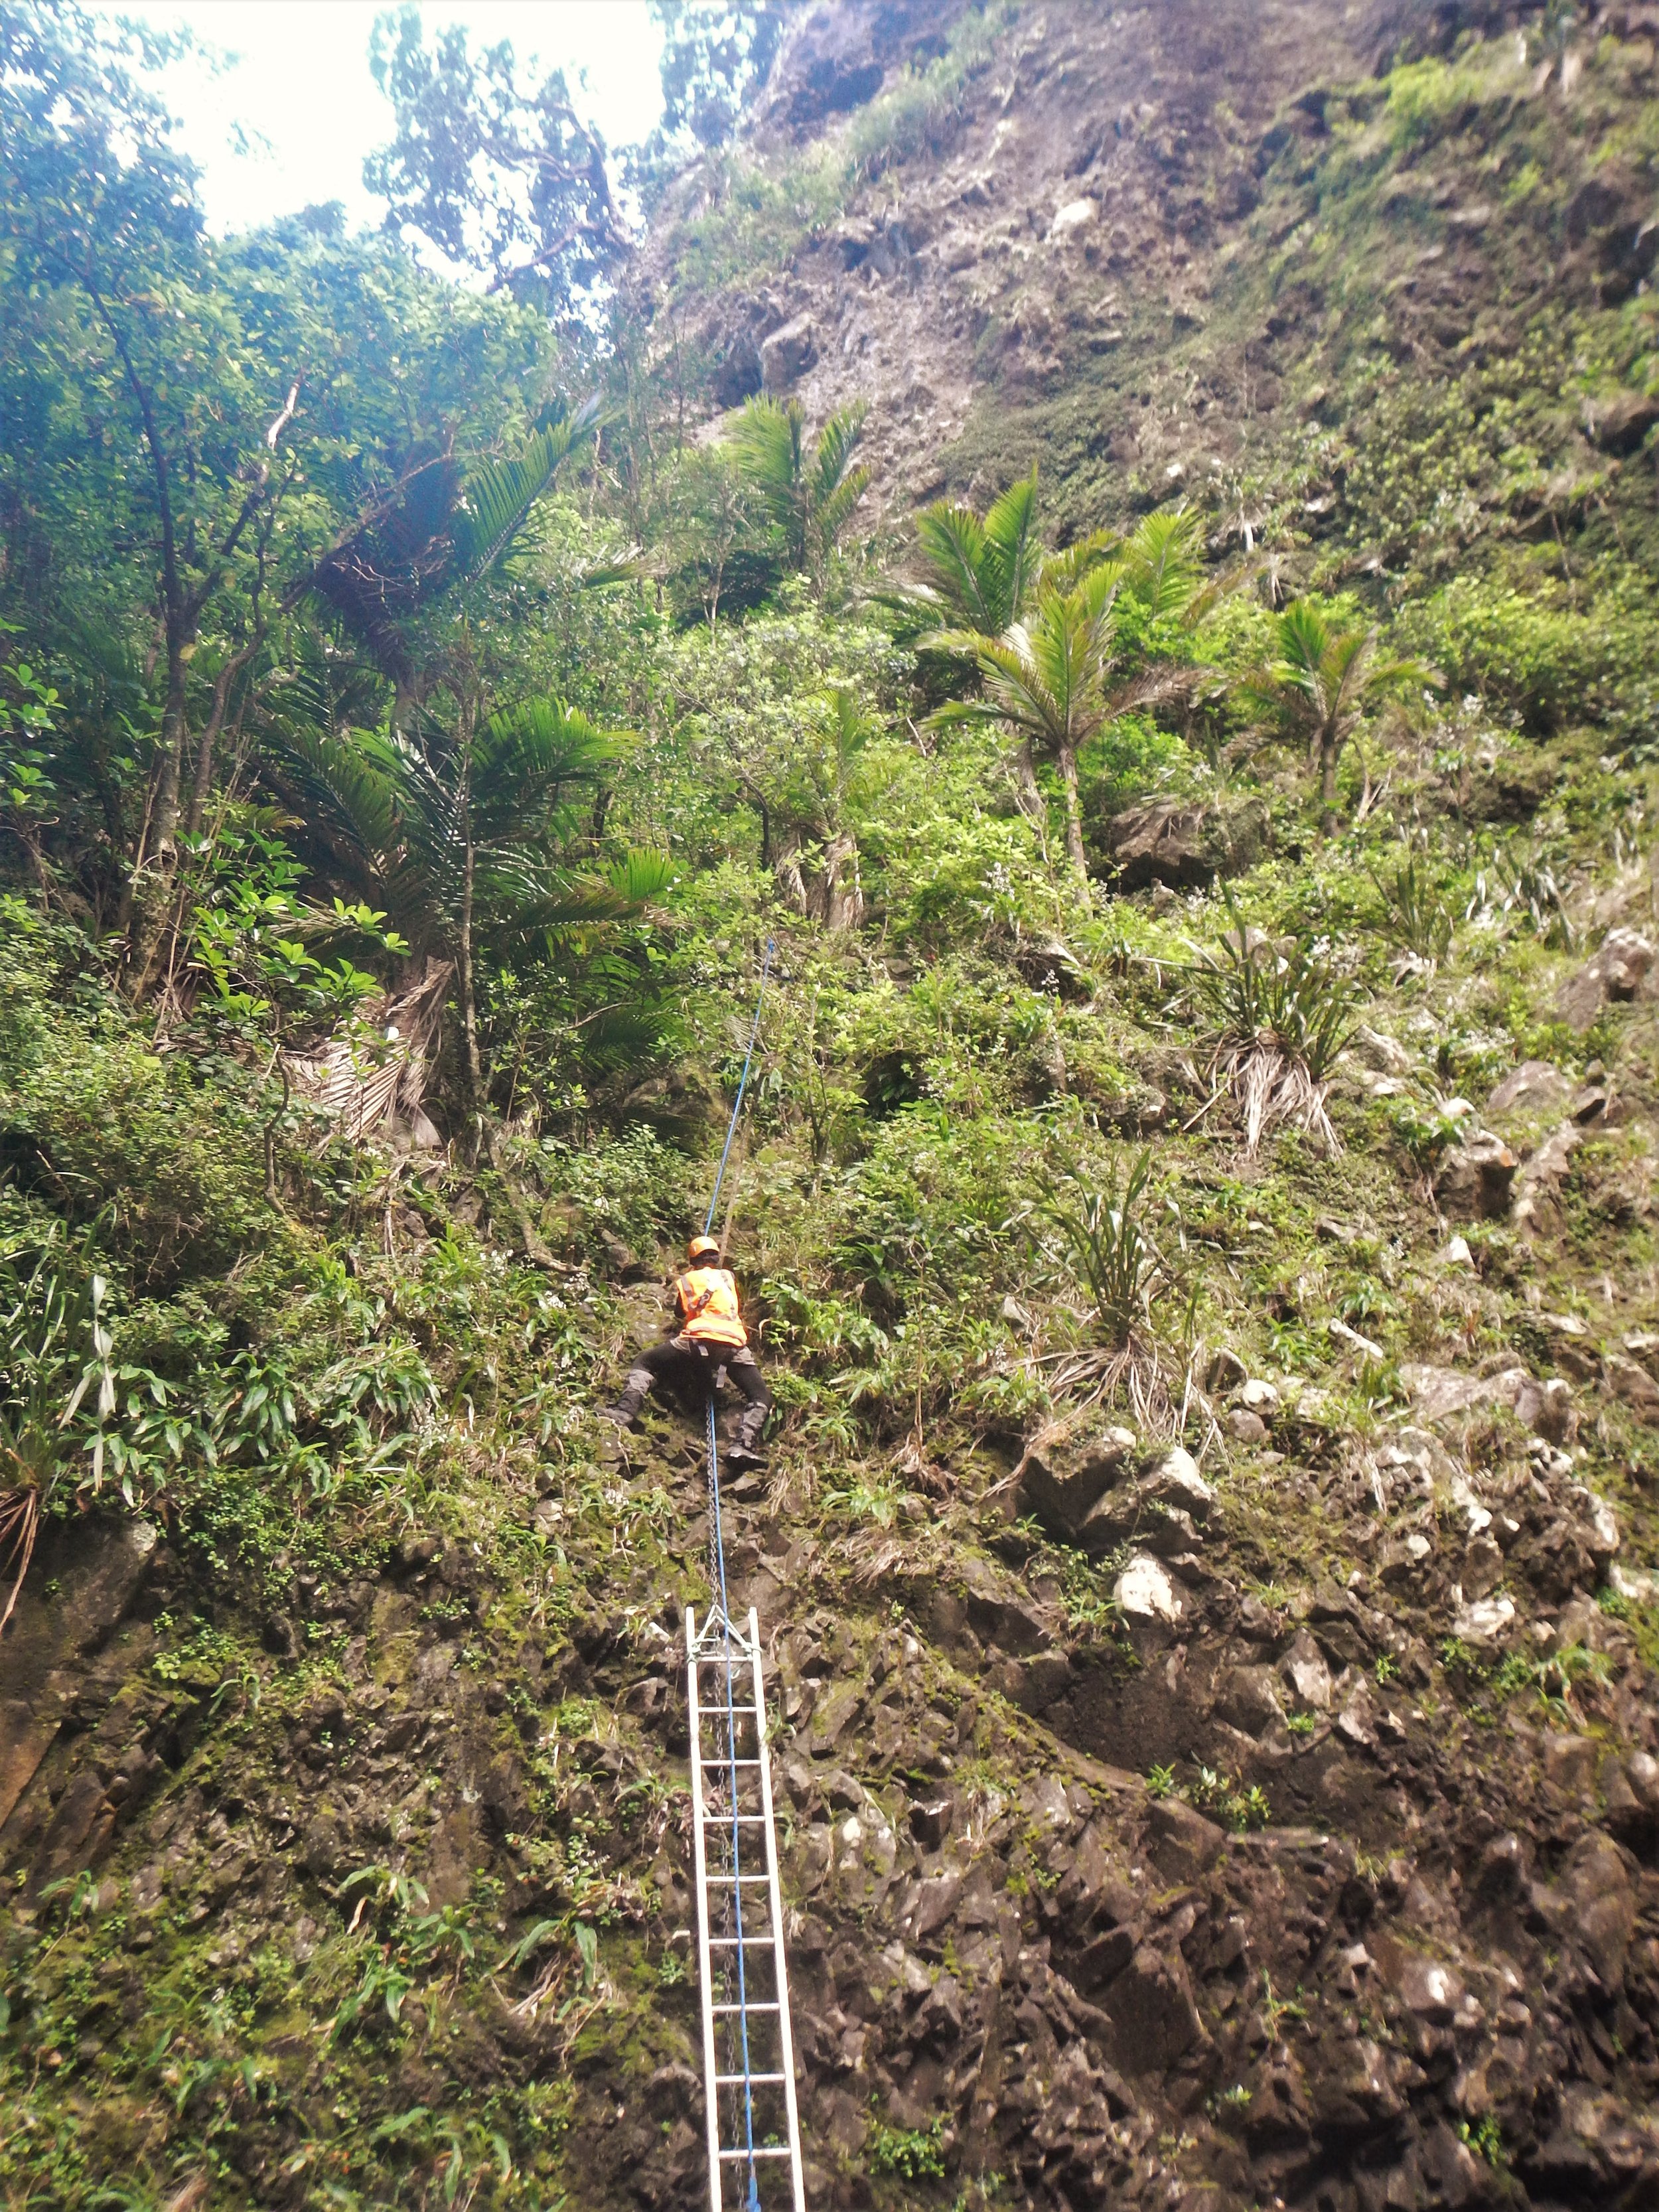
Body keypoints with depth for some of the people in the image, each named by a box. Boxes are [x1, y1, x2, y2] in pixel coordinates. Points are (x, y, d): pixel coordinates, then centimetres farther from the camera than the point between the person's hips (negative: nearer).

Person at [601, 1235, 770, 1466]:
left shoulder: (686, 1280, 22)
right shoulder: (729, 1277, 28)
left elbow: (677, 1313, 29)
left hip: (699, 1339, -1)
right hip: (735, 1345, 1)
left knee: (644, 1363, 15)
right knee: (760, 1399, 10)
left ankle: (625, 1412, -7)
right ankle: (745, 1445, -15)